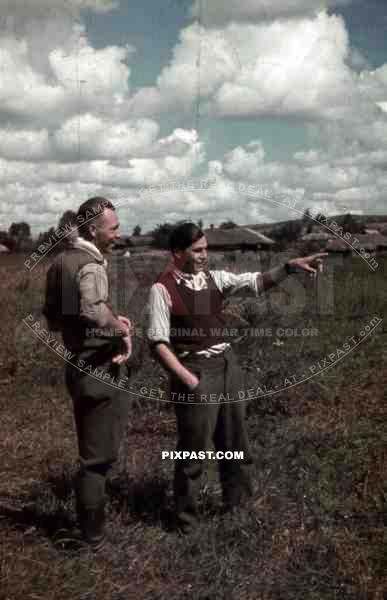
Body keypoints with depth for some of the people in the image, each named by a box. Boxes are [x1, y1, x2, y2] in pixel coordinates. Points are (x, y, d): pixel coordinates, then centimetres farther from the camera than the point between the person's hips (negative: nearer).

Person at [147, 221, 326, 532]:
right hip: (194, 370, -6)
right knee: (193, 447, 4)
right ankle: (186, 516, 24)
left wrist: (290, 266, -13)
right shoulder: (162, 289, -11)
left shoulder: (214, 278, 6)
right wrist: (185, 377, -17)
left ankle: (238, 501, 38)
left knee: (235, 439, 18)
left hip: (227, 363, 6)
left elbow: (257, 281, 2)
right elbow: (158, 341, -12)